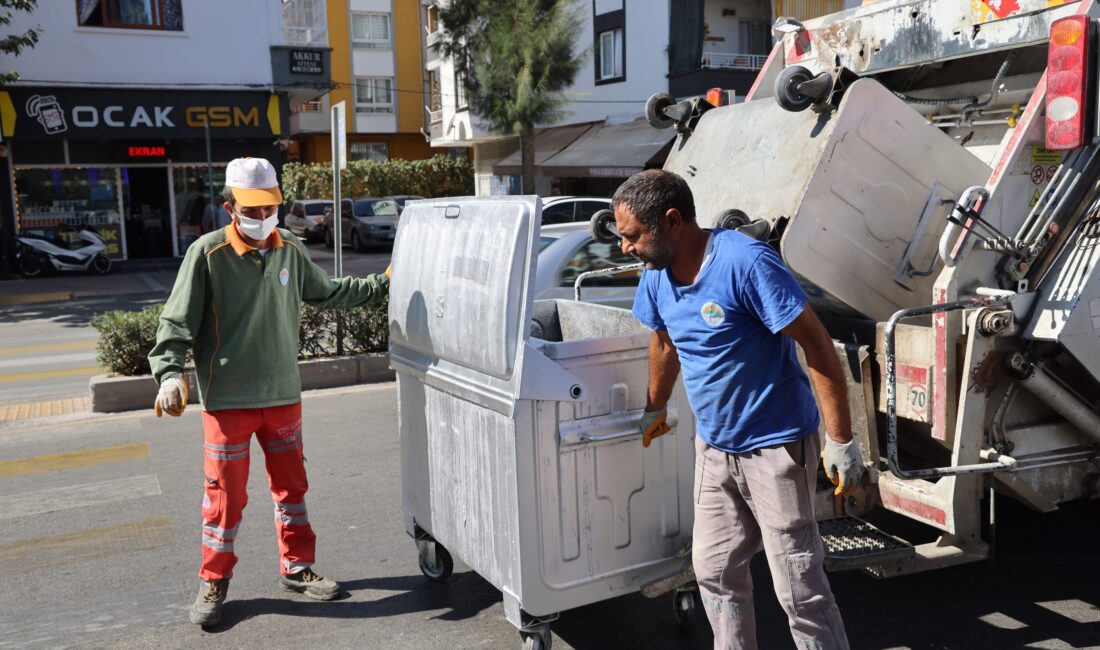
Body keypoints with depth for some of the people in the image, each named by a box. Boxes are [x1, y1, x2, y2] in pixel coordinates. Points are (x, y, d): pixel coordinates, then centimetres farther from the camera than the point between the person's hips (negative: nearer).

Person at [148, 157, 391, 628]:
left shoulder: (290, 251, 2)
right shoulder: (208, 254, -13)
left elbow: (329, 293, 17)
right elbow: (177, 322, -12)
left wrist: (382, 284, 16)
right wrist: (170, 373, -25)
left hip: (283, 397, 5)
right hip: (227, 401, -4)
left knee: (291, 484, 14)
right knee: (225, 494, 5)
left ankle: (296, 568, 30)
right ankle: (214, 583, 23)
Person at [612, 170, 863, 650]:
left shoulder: (747, 263, -24)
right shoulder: (657, 275, 0)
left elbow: (817, 344, -21)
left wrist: (840, 441, -19)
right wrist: (654, 411, 29)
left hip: (776, 446, -7)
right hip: (713, 445, 7)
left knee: (798, 587, 1)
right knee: (714, 571, 15)